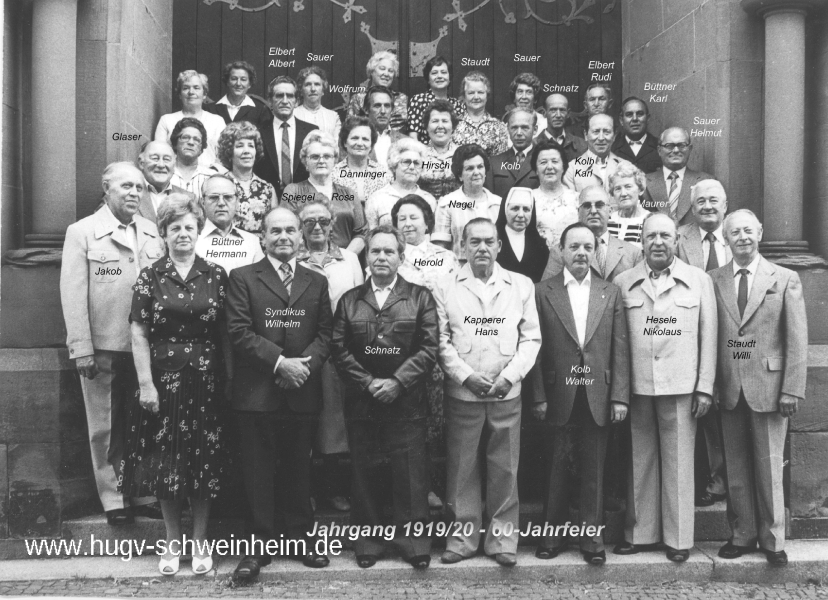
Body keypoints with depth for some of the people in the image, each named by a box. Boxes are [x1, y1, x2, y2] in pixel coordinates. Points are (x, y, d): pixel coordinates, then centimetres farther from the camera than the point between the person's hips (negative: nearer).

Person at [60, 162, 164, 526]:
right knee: (106, 428, 8)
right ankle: (114, 499, 20)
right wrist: (82, 349, -11)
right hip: (103, 347, -3)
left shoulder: (152, 232, 8)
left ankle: (144, 494, 23)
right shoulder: (82, 232, -2)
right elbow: (73, 294, -5)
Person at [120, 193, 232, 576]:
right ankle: (172, 542, 23)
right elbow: (139, 334, -2)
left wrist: (230, 379, -2)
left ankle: (200, 541, 20)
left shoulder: (215, 276, 3)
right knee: (166, 462, 7)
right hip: (163, 380, 0)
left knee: (206, 460, 6)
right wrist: (146, 384, -8)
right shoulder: (150, 277, 1)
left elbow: (225, 333, 4)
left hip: (206, 382, 0)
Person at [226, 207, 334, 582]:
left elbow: (324, 333, 6)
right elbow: (239, 332, -7)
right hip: (257, 393, -2)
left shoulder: (317, 282, 12)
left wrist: (305, 364, -12)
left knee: (299, 470, 12)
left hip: (303, 392, 3)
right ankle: (259, 545, 13)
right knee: (258, 473, 4)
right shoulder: (243, 278, 2)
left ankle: (300, 539, 23)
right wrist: (279, 362, -15)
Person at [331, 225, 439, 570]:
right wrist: (368, 383, -9)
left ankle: (413, 538, 13)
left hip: (406, 402, -2)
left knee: (410, 473, 1)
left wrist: (397, 382, -12)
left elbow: (429, 348, -3)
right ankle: (367, 538, 21)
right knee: (362, 472, 8)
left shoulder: (420, 298, 5)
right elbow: (339, 349, 3)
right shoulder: (349, 300, 11)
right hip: (360, 402, 2)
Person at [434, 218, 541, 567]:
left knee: (505, 470, 5)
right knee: (462, 469, 5)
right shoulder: (446, 288, 3)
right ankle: (463, 536, 18)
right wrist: (466, 376, -10)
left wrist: (510, 375, -8)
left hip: (507, 394, 1)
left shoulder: (521, 286, 6)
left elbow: (531, 338, 4)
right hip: (462, 394, 0)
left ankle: (503, 538, 17)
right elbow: (441, 340, 0)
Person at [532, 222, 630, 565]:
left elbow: (620, 348, 4)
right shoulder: (542, 292, 2)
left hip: (598, 398, 1)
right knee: (557, 469, 8)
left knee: (594, 470, 8)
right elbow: (536, 347, -2)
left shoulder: (611, 293, 7)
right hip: (558, 397, -1)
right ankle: (553, 534, 21)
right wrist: (539, 396, -7)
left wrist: (620, 396, -2)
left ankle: (592, 537, 19)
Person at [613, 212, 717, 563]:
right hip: (637, 386, 1)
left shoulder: (699, 280, 5)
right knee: (640, 461, 9)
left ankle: (678, 537, 17)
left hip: (681, 386, -1)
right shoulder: (623, 283, 5)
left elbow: (708, 337, 4)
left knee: (678, 462, 5)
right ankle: (641, 533, 21)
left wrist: (705, 387, -1)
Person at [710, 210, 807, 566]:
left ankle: (773, 540, 20)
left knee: (769, 468, 6)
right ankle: (742, 535, 24)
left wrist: (792, 390, -8)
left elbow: (797, 340, -2)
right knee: (736, 470, 10)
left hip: (768, 388, -2)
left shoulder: (786, 280, 1)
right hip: (729, 389, 2)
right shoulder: (713, 280, 5)